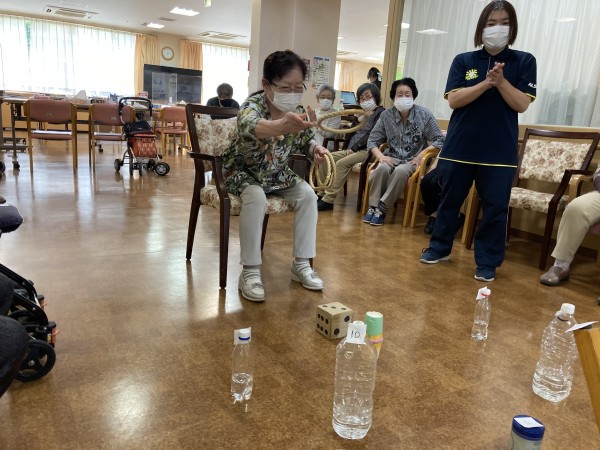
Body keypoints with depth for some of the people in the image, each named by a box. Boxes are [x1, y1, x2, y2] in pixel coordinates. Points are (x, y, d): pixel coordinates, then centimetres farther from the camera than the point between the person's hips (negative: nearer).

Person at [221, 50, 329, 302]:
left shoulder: (297, 110, -9)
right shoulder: (254, 104, -27)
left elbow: (304, 141, 8)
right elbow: (249, 127, -53)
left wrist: (315, 149, -18)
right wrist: (281, 126, -75)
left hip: (276, 173, 6)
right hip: (242, 171, -5)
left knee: (308, 194, -15)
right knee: (256, 197, -34)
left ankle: (301, 264, -5)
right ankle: (250, 272, -23)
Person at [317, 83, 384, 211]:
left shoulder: (381, 113, -1)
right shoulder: (364, 113, 24)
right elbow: (352, 133, 19)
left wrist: (354, 148, -13)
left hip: (368, 150, -9)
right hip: (354, 149, 9)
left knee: (341, 163, -30)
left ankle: (328, 200, -28)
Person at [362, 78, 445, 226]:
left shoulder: (424, 114, -5)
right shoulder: (387, 115, -1)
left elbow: (439, 140, -3)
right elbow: (372, 140, 4)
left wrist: (422, 155, -17)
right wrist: (380, 156, -15)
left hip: (413, 160, -2)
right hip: (392, 157, 2)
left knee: (401, 171, -35)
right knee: (381, 169, -32)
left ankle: (382, 209, -24)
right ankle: (373, 207, -20)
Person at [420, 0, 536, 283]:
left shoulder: (524, 61, 5)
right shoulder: (463, 61, 5)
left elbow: (522, 104, -4)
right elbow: (454, 100, -6)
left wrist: (500, 80, -16)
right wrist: (486, 83, -16)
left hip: (500, 151, -1)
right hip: (459, 147, 1)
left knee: (495, 207, 2)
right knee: (449, 200, 10)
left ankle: (488, 262, 14)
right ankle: (439, 248, 27)